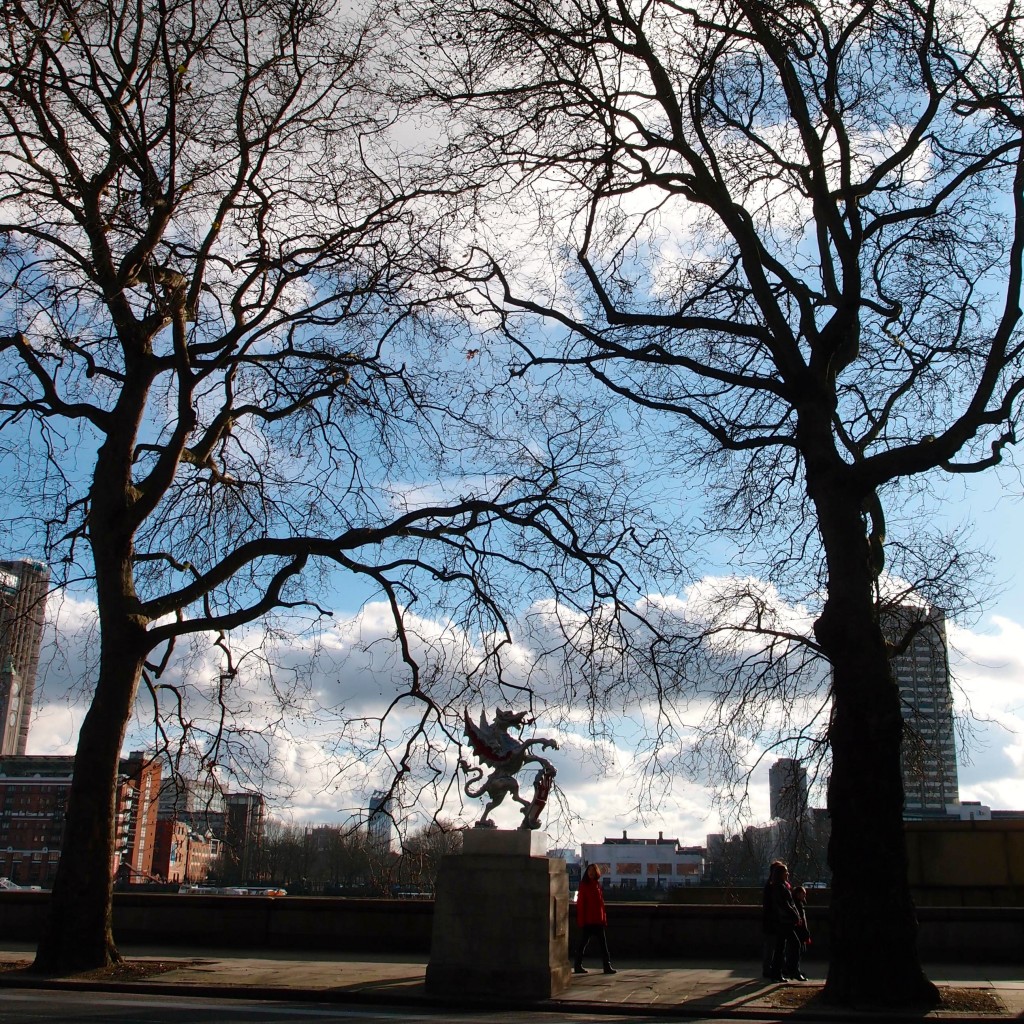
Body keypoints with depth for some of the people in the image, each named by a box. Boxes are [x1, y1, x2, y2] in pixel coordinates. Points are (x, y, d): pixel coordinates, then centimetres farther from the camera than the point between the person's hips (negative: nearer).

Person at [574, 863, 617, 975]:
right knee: (583, 942, 1)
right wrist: (581, 920, -12)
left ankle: (607, 966, 8)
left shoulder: (597, 885, 10)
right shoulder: (584, 885, -6)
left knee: (603, 944, 6)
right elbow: (580, 903, -8)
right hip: (587, 920, -6)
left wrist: (604, 918, 10)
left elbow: (601, 902, 13)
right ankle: (578, 966, 10)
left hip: (599, 920, 6)